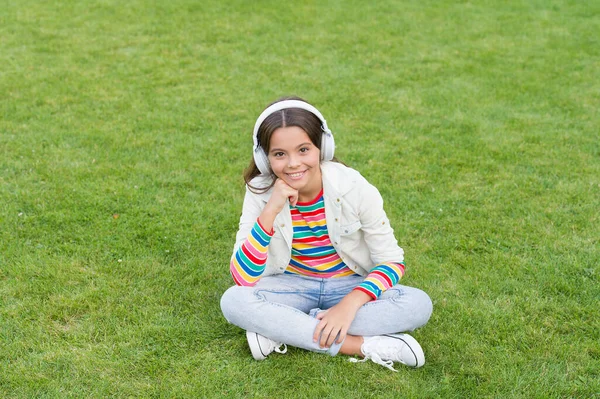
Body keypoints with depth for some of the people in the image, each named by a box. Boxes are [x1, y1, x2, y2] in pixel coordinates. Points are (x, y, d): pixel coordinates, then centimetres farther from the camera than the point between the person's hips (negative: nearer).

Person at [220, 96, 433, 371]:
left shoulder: (353, 187, -19)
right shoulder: (261, 192, -16)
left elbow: (392, 261, -13)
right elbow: (243, 278, -22)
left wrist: (349, 304, -29)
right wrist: (271, 211, -33)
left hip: (350, 286, 0)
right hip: (292, 287, 0)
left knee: (418, 304, -28)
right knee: (233, 300, -30)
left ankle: (278, 329, -23)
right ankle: (365, 346, -28)